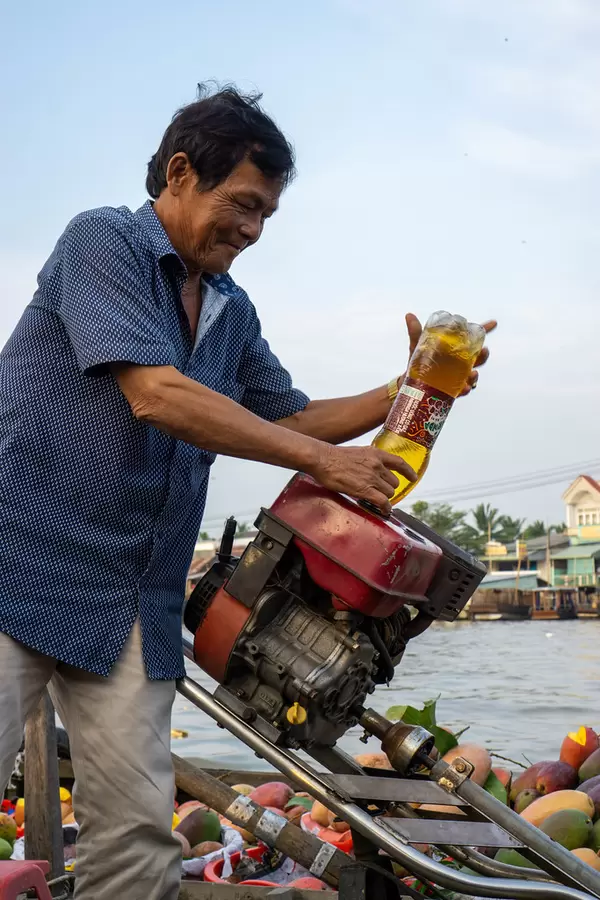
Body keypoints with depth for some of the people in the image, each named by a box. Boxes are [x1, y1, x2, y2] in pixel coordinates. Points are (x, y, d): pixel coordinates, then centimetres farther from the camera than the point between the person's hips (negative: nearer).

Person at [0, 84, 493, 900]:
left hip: (135, 606, 6)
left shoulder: (234, 312, 16)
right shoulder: (103, 240, -6)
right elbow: (155, 395, -17)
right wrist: (322, 462, -11)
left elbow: (291, 420, 23)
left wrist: (407, 394, 8)